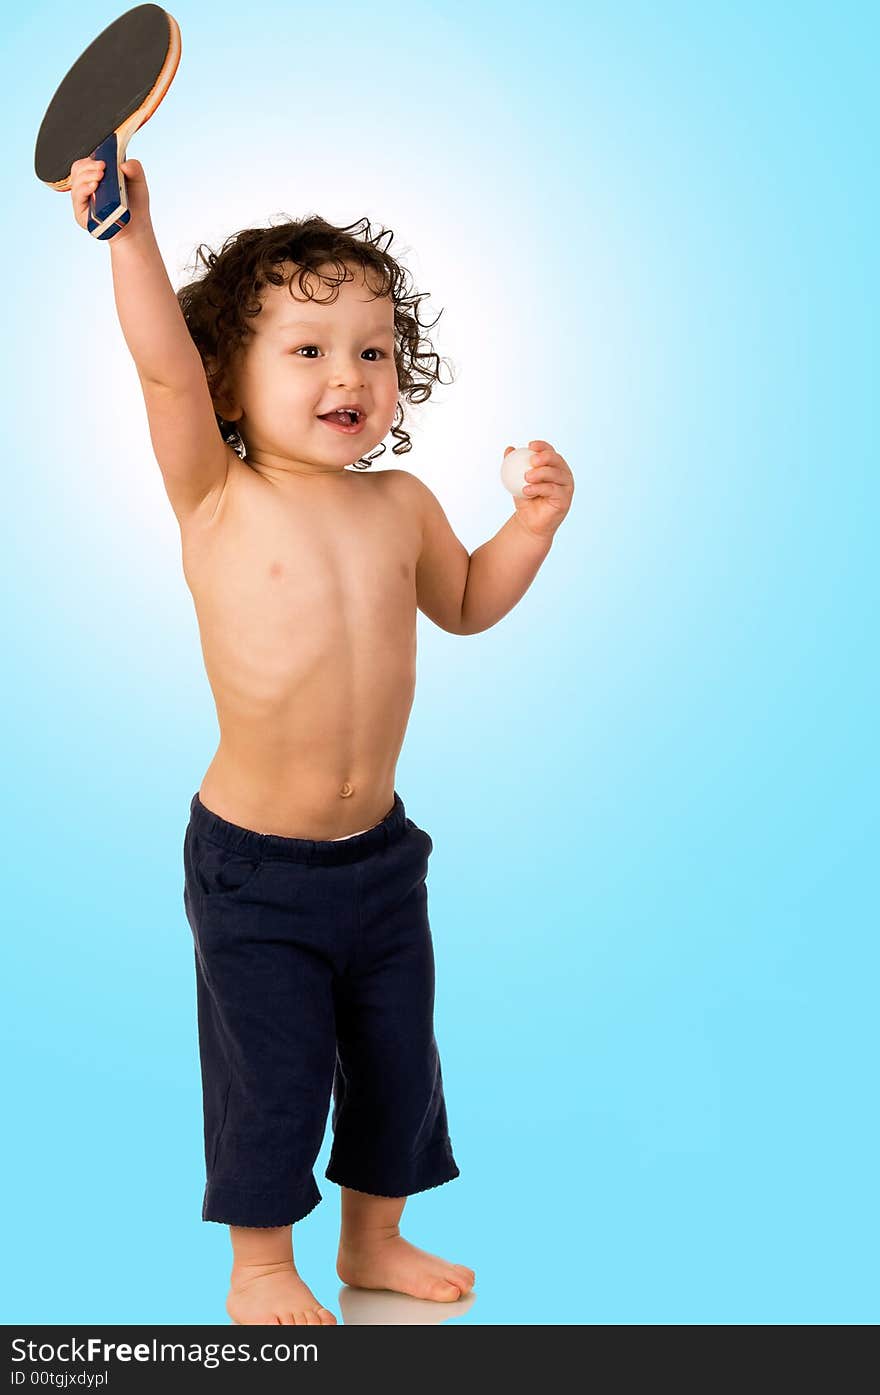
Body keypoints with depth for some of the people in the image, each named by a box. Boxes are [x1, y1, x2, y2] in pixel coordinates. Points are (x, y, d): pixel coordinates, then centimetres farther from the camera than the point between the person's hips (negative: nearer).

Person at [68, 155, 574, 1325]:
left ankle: (375, 1240, 42)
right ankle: (260, 1268, 35)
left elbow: (466, 604, 18)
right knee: (272, 1075, 9)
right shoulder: (218, 501, -12)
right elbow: (165, 367, -28)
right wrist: (132, 233, -38)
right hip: (255, 863, -5)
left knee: (397, 1058, 18)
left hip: (380, 845, 5)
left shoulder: (402, 506, 1)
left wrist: (534, 522, 4)